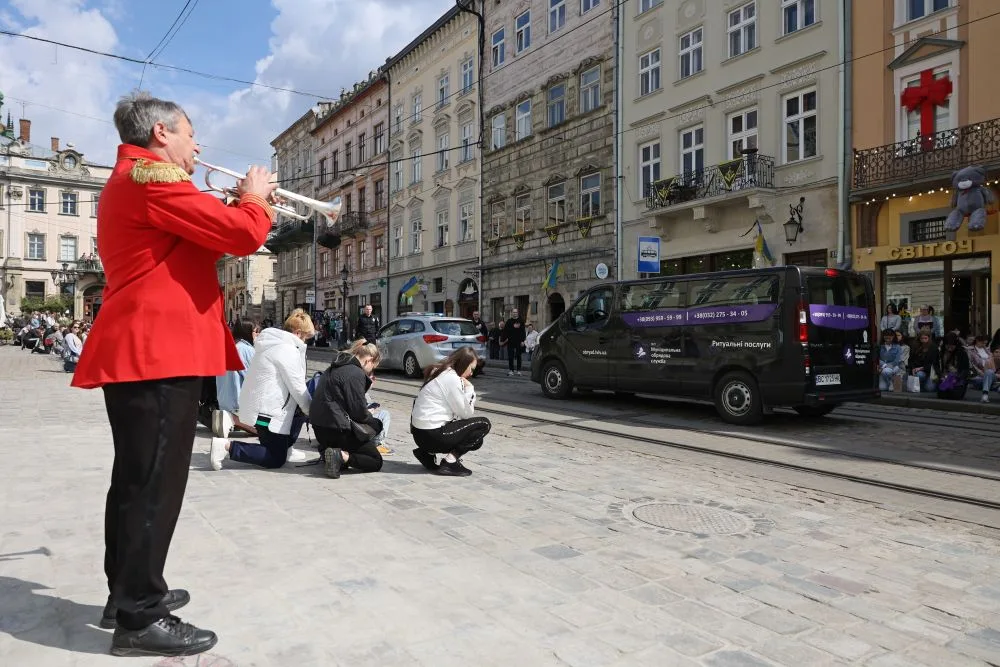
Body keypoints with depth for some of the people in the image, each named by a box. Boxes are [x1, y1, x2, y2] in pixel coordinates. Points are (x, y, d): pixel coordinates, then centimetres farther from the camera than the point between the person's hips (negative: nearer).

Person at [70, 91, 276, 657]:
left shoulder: (131, 178, 24)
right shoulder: (151, 176, -11)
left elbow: (202, 237, 24)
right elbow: (243, 235, -19)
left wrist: (241, 204, 14)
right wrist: (254, 199, 0)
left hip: (138, 350, 11)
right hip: (159, 352, -11)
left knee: (136, 481, 17)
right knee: (154, 485, -5)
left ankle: (128, 592, 29)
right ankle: (140, 618, 4)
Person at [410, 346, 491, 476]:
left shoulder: (440, 373, 14)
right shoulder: (452, 378, -15)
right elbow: (466, 413, -10)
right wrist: (469, 388, -4)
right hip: (432, 435, -10)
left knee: (476, 441, 23)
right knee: (484, 424, -4)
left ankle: (428, 452, 14)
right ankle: (450, 460, -7)